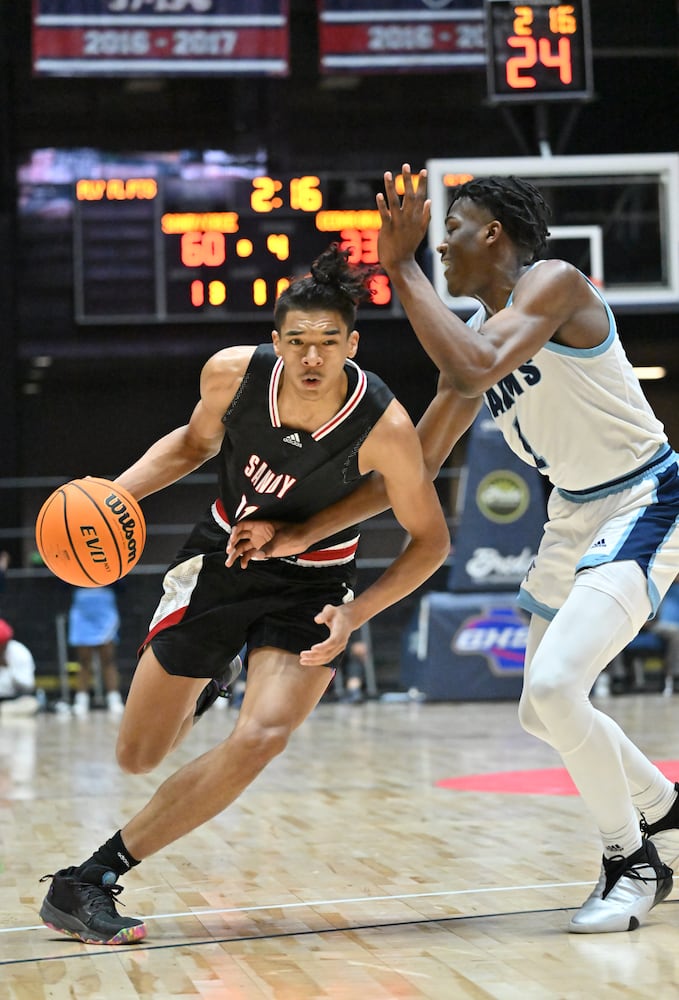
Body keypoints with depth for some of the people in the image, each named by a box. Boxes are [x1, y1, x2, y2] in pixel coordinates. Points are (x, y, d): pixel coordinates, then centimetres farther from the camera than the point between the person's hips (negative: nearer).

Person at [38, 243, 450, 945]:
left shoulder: (383, 427, -27)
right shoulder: (233, 373, -20)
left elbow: (430, 539, -13)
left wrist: (355, 614, -25)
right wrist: (117, 492, -11)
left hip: (311, 585, -2)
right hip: (220, 558, 2)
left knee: (262, 737, -28)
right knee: (139, 755, 7)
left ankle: (88, 880, -18)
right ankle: (208, 684, 46)